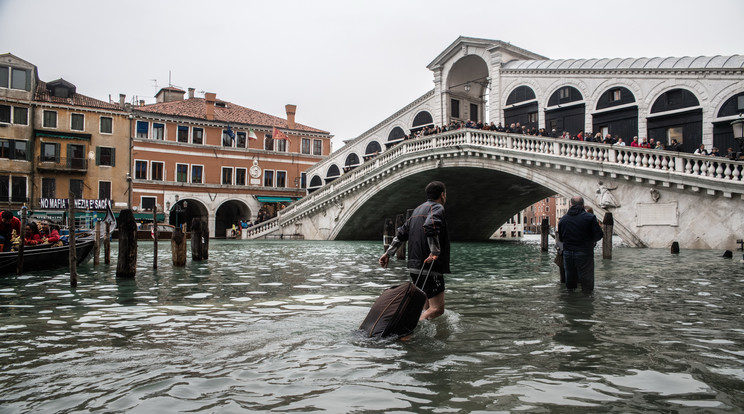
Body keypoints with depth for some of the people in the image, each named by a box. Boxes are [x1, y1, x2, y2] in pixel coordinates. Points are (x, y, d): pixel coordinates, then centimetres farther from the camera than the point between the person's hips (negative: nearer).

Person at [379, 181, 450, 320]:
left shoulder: (418, 209, 20)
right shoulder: (437, 208, -7)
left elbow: (402, 232, 20)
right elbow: (430, 226, -28)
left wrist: (388, 253, 20)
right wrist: (435, 252, -25)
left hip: (415, 267, 9)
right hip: (430, 267, -9)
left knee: (427, 306, 20)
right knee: (437, 308, -10)